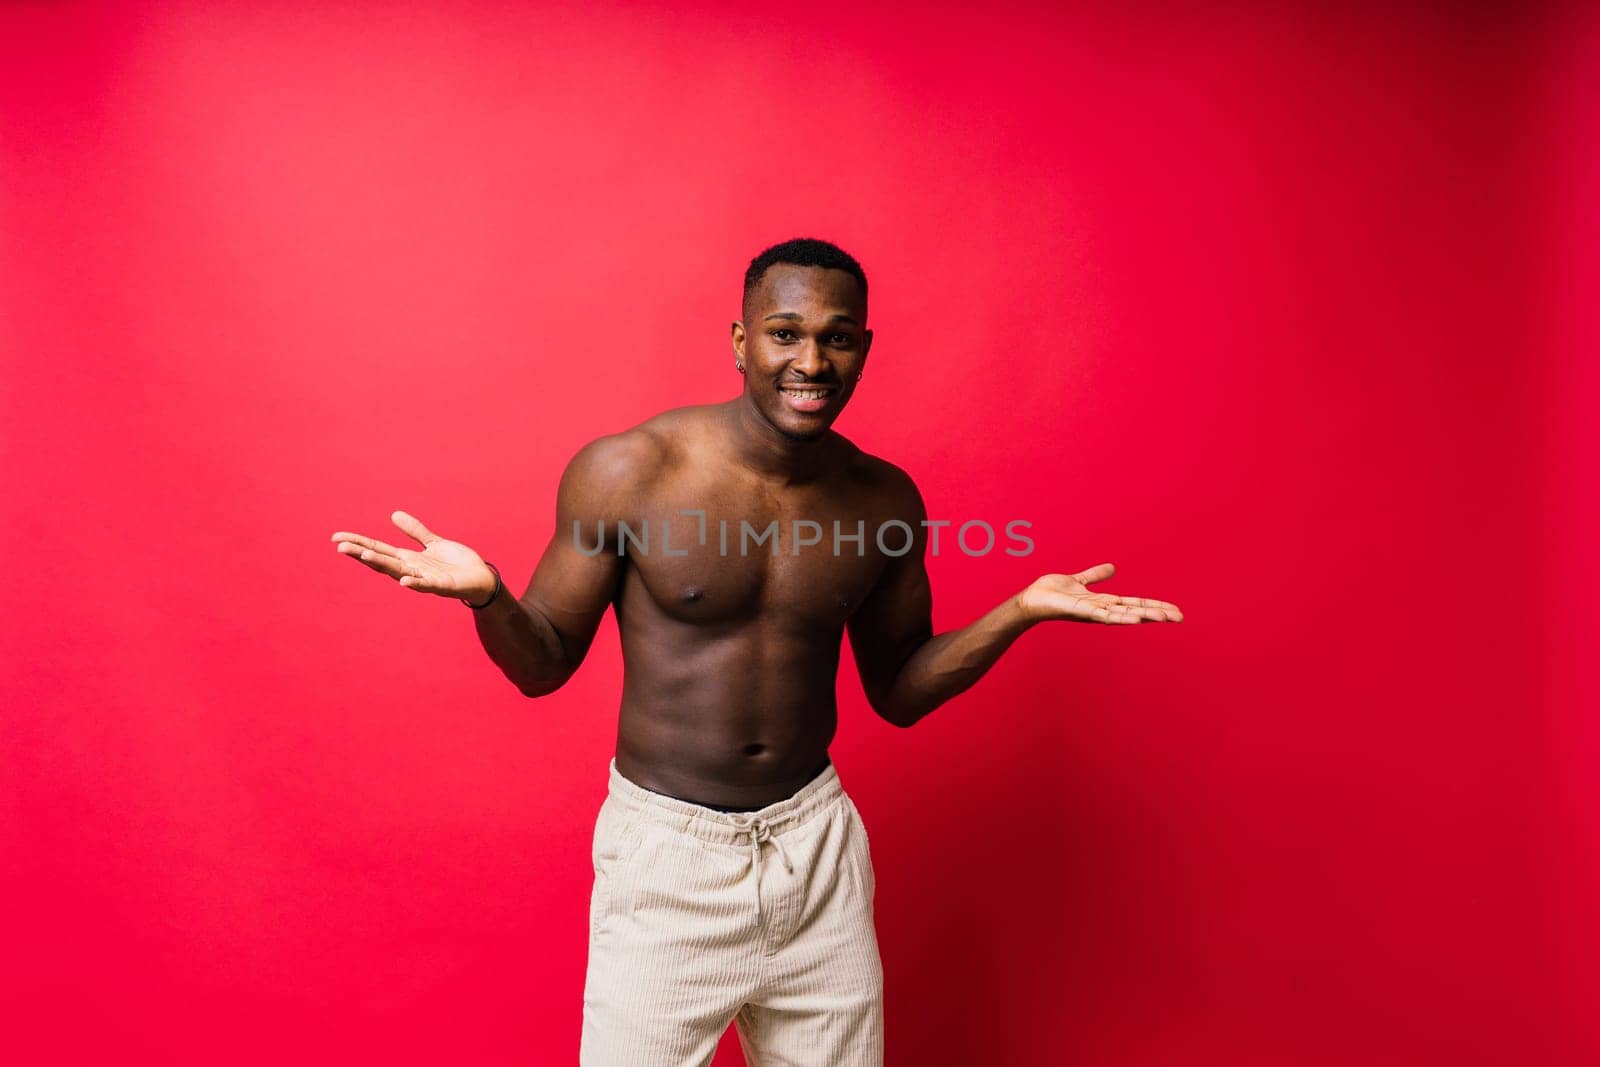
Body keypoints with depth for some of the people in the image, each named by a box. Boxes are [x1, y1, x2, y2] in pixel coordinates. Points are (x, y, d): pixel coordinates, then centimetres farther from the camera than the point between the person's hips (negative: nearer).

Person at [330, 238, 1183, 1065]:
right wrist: (485, 595, -27)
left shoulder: (883, 498, -4)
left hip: (818, 841, 3)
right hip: (666, 851, -3)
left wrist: (1023, 609, -6)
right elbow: (543, 666, -6)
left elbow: (898, 693, 6)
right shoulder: (625, 472, -14)